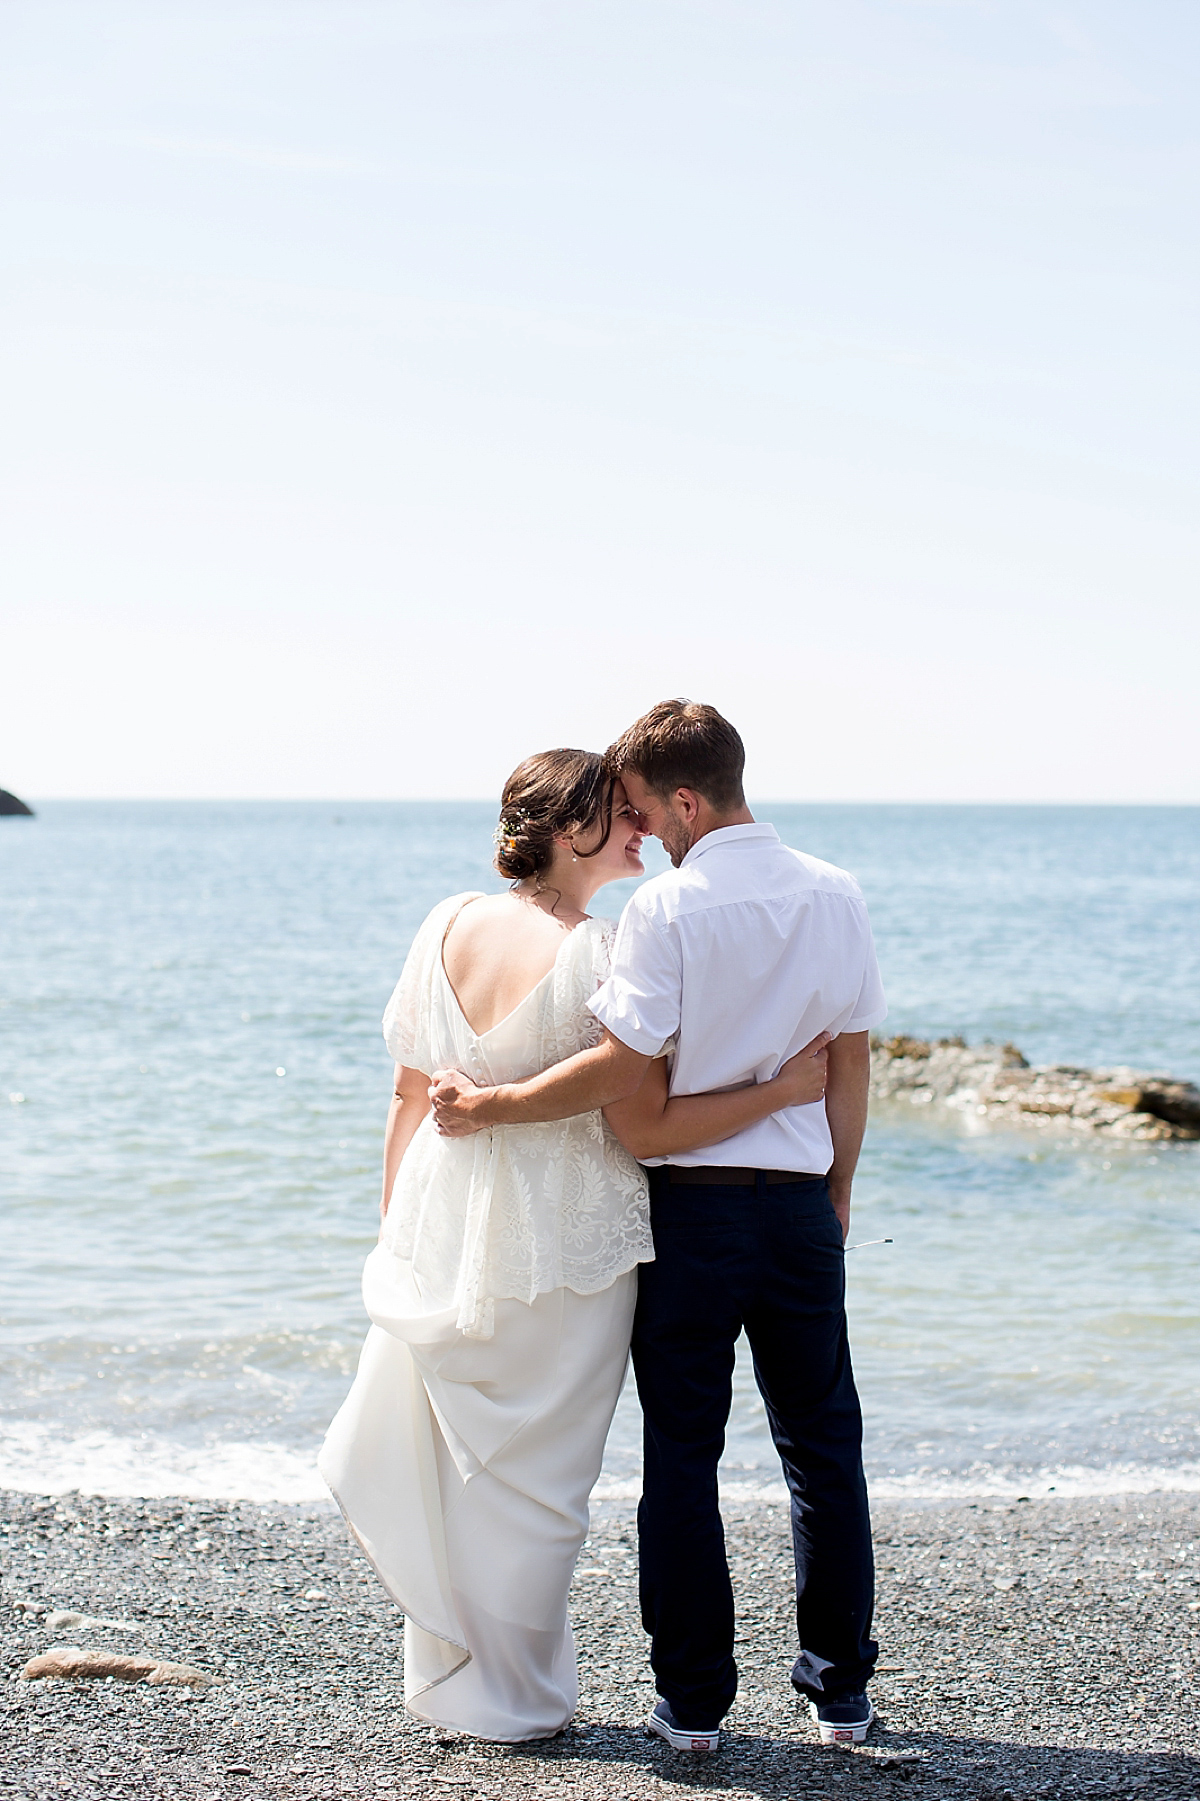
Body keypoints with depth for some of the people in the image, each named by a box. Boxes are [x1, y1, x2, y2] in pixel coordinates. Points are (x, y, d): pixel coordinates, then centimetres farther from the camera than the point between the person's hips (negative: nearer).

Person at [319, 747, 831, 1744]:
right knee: (530, 1474, 9)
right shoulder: (603, 956, -20)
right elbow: (649, 1125, -21)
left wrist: (395, 1224, 15)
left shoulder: (449, 926, -2)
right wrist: (784, 1088, -13)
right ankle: (515, 1700, 22)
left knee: (439, 1458, 19)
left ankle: (443, 1673, 32)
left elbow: (411, 1093, 5)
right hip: (563, 1250, -5)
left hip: (442, 1239, 5)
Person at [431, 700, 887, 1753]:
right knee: (822, 1443, 14)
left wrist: (489, 1106, -8)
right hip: (798, 1202, 4)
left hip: (689, 1203, -4)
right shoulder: (836, 898, 2)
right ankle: (840, 1689, 19)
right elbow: (851, 1064, 6)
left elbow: (623, 1069, -17)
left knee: (682, 1453, 5)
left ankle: (694, 1702, 9)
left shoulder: (667, 907, -13)